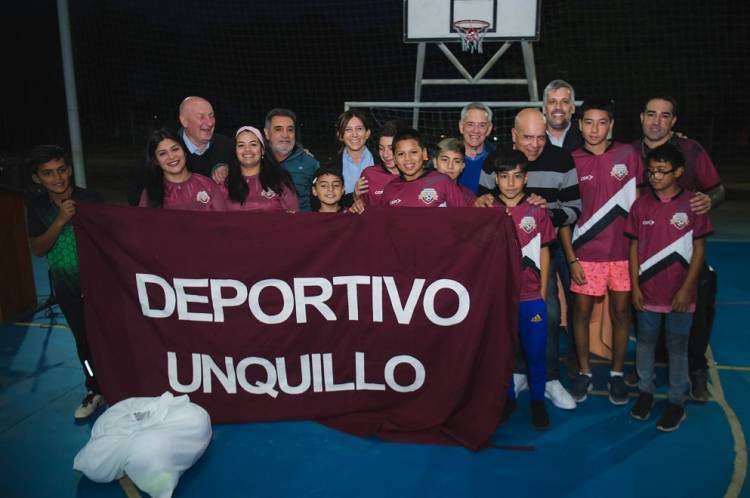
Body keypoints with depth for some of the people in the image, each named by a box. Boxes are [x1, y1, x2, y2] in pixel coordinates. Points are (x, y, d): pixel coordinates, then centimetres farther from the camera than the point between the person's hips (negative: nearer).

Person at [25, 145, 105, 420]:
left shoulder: (92, 199, -15)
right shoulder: (36, 207, -5)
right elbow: (38, 249, -11)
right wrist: (59, 221, -23)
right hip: (66, 287, 3)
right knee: (84, 340, 14)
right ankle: (95, 391, 30)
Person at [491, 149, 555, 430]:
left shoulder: (536, 212, -2)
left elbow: (543, 254, 3)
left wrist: (542, 294, 2)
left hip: (531, 297, 0)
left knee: (535, 353, 9)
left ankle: (538, 401, 28)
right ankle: (507, 397, 31)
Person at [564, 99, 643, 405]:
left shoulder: (628, 155, -1)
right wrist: (571, 258, -5)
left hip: (623, 250, 1)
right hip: (586, 252, -1)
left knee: (621, 311, 10)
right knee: (582, 312, 7)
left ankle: (617, 373, 26)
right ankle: (584, 372, 25)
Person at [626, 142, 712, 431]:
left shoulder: (692, 205, -7)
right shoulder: (641, 206, -1)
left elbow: (699, 248, -5)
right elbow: (634, 247, 3)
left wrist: (686, 289, -9)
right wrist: (634, 286, -2)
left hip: (679, 293, -2)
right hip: (647, 291, 2)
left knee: (677, 348, 8)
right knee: (645, 342, 14)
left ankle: (677, 402, 21)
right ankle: (645, 391, 31)